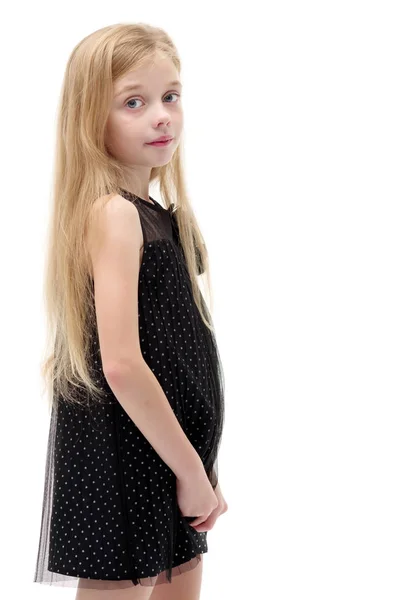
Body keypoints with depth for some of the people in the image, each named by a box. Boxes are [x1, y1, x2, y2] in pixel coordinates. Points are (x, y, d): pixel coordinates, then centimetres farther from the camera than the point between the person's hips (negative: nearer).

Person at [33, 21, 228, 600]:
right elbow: (121, 365, -23)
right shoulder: (114, 214, -16)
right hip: (123, 465, -9)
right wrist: (193, 471, -15)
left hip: (170, 462, 9)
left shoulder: (158, 215, 9)